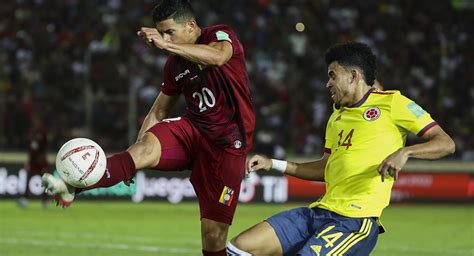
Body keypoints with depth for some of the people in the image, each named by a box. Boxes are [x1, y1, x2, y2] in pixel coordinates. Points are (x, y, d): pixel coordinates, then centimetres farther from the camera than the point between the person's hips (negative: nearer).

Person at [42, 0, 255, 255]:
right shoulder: (174, 65, 10)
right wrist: (131, 162, 8)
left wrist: (166, 45, -37)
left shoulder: (220, 35, -7)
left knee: (214, 232, -8)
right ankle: (72, 188, -47)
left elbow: (218, 56, -33)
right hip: (193, 129, 4)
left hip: (227, 141, -4)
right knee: (145, 148, -28)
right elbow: (158, 111, 18)